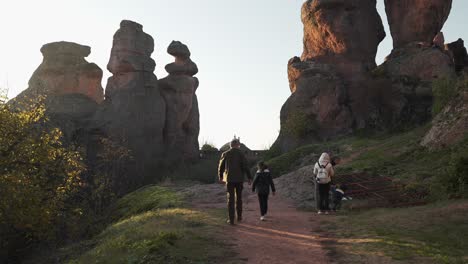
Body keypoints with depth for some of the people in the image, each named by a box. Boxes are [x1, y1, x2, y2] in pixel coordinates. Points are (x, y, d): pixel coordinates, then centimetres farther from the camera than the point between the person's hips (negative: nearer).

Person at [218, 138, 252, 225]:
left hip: (229, 179, 0)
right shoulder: (241, 154, -5)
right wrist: (250, 178, -7)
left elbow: (221, 167, 9)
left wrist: (220, 177, 23)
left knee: (230, 199, 1)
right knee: (239, 198, 16)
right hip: (239, 179, 0)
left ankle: (231, 219, -3)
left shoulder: (225, 154, 1)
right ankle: (239, 217, 23)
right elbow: (246, 166, -11)